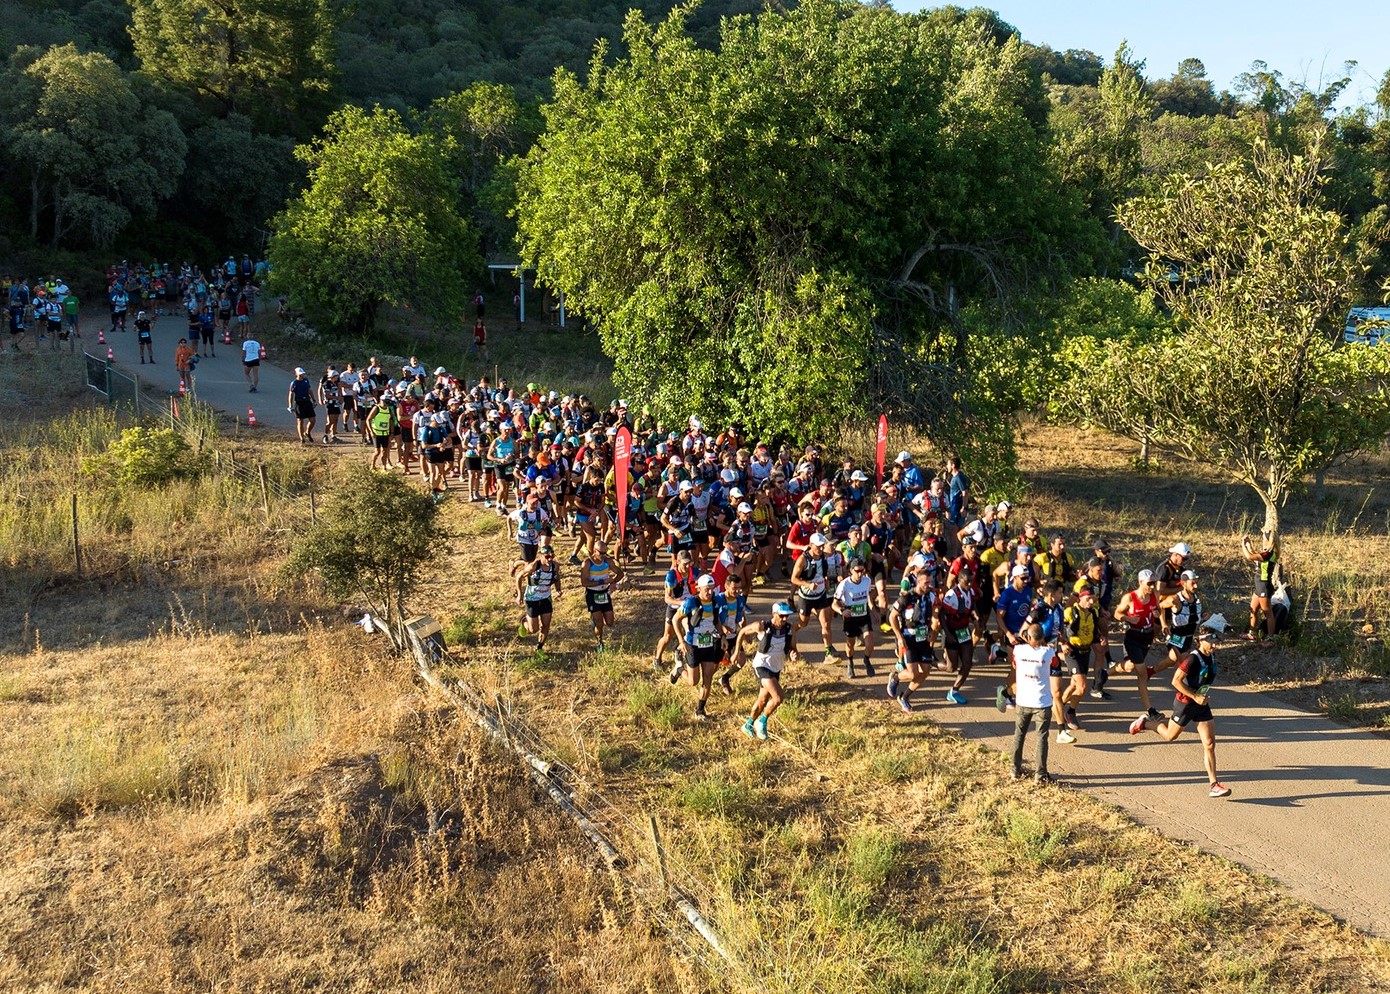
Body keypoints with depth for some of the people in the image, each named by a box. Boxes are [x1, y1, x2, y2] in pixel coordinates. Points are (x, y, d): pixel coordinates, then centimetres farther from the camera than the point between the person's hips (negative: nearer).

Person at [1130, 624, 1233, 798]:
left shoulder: (1212, 657, 1)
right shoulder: (1193, 659, -23)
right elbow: (1176, 681, -24)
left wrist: (1206, 696, 13)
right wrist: (1195, 696, -25)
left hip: (1202, 704, 7)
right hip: (1185, 703, -7)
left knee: (1210, 743, -1)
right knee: (1170, 736, 14)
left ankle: (1214, 785, 0)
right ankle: (1144, 723, 41)